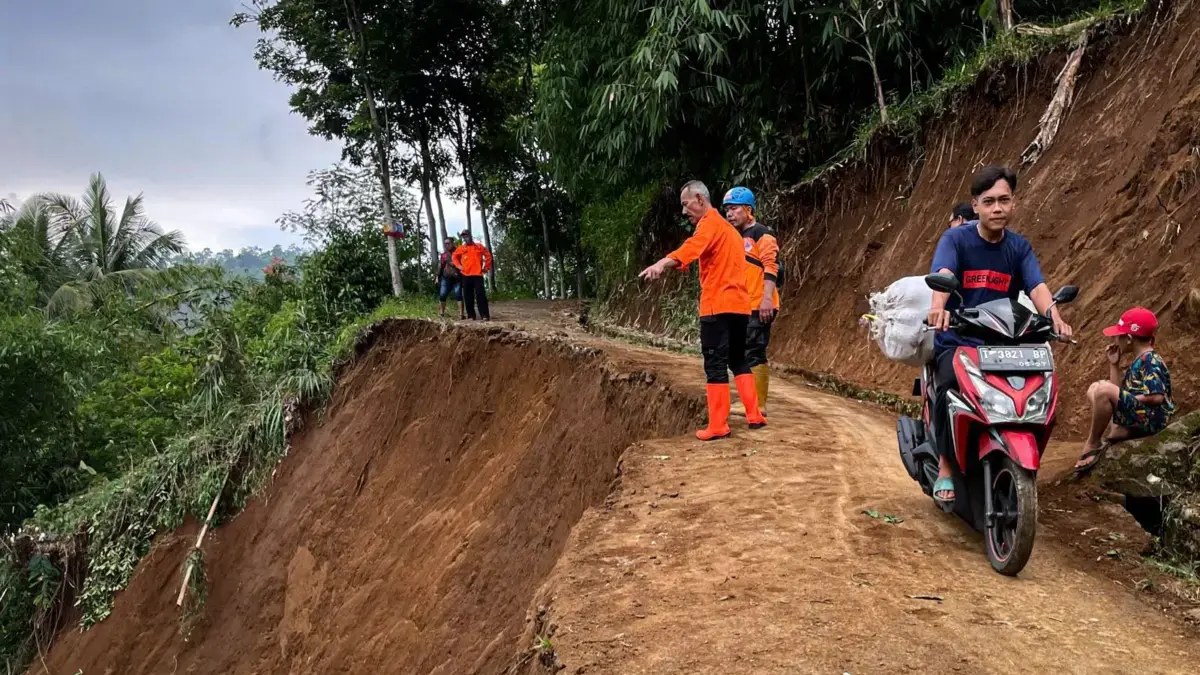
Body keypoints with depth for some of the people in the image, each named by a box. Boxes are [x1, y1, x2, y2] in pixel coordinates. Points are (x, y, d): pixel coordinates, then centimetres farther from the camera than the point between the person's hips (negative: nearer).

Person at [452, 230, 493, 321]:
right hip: (466, 275, 2)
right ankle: (471, 316, 6)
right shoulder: (461, 248, 11)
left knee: (480, 294, -7)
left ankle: (485, 315, -8)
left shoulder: (479, 246, 8)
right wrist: (459, 266, 8)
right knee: (468, 296, 1)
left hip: (478, 274, -2)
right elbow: (454, 257, 22)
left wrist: (486, 267, 7)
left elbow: (488, 256, 13)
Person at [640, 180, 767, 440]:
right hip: (739, 304, 9)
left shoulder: (710, 223, -7)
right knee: (738, 361, 17)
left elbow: (692, 246, -28)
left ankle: (718, 426, -7)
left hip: (718, 305, -9)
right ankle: (755, 416, 15)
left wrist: (661, 264, -44)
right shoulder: (727, 227, 24)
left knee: (716, 365, -7)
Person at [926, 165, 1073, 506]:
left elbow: (1037, 285, -9)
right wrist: (938, 306, -48)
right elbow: (942, 274, -25)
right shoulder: (955, 239, -5)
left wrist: (1055, 318, -31)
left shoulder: (1020, 247, 7)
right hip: (957, 341, -3)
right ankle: (946, 468, -18)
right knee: (951, 386, -33)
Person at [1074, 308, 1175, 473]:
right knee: (1095, 388, 18)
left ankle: (1092, 444, -14)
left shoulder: (1149, 360, -13)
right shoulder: (1139, 361, 16)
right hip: (1138, 417, 11)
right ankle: (1113, 434, -1)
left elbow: (1157, 397, -25)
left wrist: (1128, 400, -13)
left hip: (1151, 420, -11)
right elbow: (1119, 393, 13)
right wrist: (1114, 364, 10)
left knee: (1103, 389, -29)